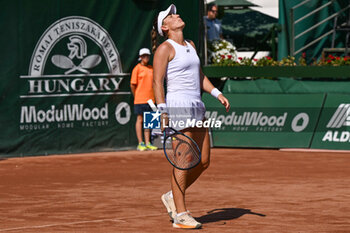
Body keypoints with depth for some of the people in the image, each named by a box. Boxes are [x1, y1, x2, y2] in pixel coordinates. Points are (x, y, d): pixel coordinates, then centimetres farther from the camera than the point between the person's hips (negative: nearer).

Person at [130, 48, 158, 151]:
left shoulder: (151, 68, 12)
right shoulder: (137, 68, -3)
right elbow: (132, 85, -2)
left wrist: (153, 97, 9)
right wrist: (136, 96, 3)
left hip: (150, 99, 5)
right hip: (140, 99, -5)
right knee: (140, 119, -2)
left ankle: (147, 143, 11)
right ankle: (140, 143, 0)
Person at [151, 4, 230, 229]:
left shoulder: (191, 45, 18)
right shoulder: (165, 48, -6)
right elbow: (157, 82, -11)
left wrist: (218, 94, 11)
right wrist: (163, 112, -18)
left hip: (197, 107, 8)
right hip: (178, 106, -8)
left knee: (203, 162, 7)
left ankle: (172, 197, 23)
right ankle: (180, 215, -4)